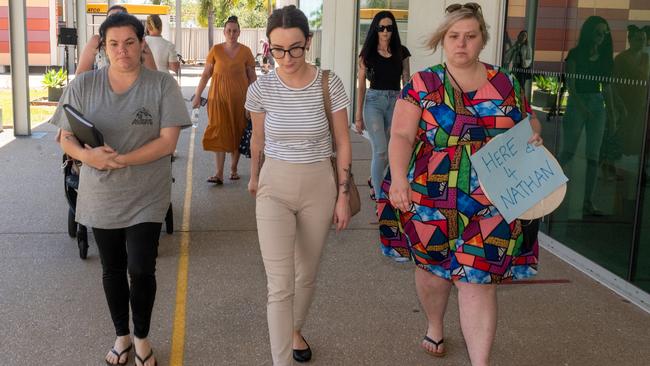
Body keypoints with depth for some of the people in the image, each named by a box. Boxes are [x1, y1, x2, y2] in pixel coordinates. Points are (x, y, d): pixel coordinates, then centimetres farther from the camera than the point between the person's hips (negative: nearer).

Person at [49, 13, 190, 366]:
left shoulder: (162, 85, -8)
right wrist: (88, 155, -23)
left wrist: (120, 160, -22)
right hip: (101, 197, 2)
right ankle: (121, 335, 36)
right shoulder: (83, 85, -3)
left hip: (146, 198, -2)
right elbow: (66, 139, 0)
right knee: (112, 269, 15)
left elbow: (168, 141, -13)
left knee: (141, 270, -1)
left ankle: (141, 337, 25)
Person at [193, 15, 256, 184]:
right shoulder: (216, 50, 2)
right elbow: (206, 74, 3)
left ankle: (234, 168, 22)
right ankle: (219, 173, -5)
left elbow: (252, 77, 6)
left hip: (239, 97, 0)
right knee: (219, 132, -4)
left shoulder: (245, 51, 2)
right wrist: (197, 95, 0)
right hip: (219, 96, 0)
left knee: (237, 132, 6)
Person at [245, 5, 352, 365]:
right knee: (280, 285, -7)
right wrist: (254, 177, 23)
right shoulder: (260, 88, -8)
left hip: (319, 187, 1)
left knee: (307, 274, 17)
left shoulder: (329, 84, -10)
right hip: (275, 187, -1)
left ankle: (295, 331, 44)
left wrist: (343, 194, -3)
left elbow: (343, 142, -3)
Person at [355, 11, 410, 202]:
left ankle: (374, 180, 38)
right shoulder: (367, 53, 1)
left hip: (395, 102, 3)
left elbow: (407, 82, 7)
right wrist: (358, 116, 1)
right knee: (381, 151, -12)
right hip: (374, 101, -2)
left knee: (390, 151, 11)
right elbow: (361, 85, 3)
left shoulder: (401, 52, 5)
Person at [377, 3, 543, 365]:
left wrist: (533, 139, -6)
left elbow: (530, 123, 18)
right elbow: (401, 135, -10)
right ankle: (435, 326, 46)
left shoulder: (506, 84, 6)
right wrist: (399, 179, -26)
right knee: (433, 268, 16)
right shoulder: (422, 84, -1)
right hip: (431, 199, 0)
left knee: (478, 280, -3)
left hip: (490, 205, 0)